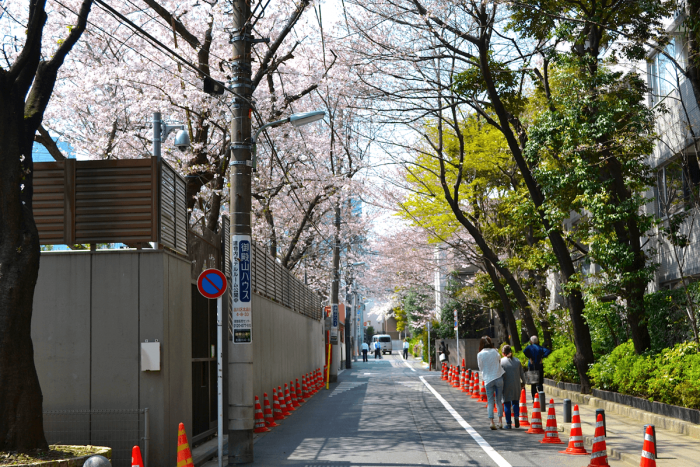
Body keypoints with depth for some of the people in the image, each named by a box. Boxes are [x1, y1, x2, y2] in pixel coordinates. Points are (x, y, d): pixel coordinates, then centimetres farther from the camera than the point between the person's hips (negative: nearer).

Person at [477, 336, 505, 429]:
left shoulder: (480, 354, -5)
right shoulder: (495, 352, 0)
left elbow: (480, 368, 3)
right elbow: (500, 361, 11)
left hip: (488, 379, -1)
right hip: (499, 378, 2)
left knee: (490, 402, 2)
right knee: (498, 401, 11)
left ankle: (492, 422, -11)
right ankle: (500, 421, 12)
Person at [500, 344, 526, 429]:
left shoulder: (501, 361, -5)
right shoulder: (517, 361, 5)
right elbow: (522, 374, 10)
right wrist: (523, 383, 23)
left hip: (506, 386, -3)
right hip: (516, 385, 3)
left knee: (507, 404, 5)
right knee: (515, 402, 17)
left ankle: (508, 423, 4)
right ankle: (516, 416, -8)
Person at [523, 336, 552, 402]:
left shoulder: (530, 347, 0)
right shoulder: (540, 348, 3)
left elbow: (524, 351, -21)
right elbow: (548, 351, -11)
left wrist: (530, 358, -13)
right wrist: (542, 357, -9)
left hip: (531, 366, -1)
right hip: (539, 367, 1)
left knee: (533, 384, 6)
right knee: (540, 382, 5)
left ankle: (534, 399, 3)